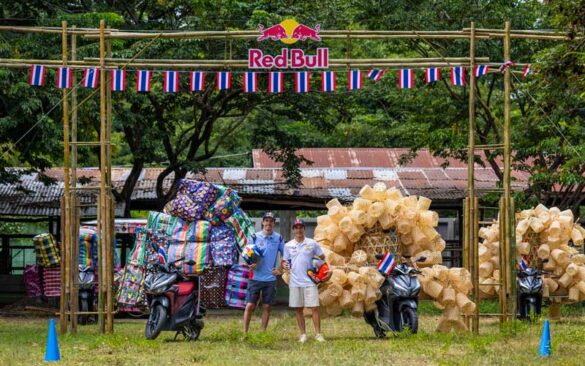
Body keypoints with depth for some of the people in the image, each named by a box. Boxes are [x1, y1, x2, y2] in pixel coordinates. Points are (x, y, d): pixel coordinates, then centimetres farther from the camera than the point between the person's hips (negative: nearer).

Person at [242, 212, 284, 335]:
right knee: (250, 306, -5)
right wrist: (250, 264, -14)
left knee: (267, 307, 5)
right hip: (256, 277, -1)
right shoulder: (255, 237, 1)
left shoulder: (278, 238, 4)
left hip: (270, 278, 1)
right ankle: (245, 333, 2)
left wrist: (280, 269, -1)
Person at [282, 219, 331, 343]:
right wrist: (284, 265, -13)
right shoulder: (288, 245, 7)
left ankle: (318, 334, 0)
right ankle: (303, 334, 14)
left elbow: (322, 258, 7)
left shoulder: (312, 243, 2)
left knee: (315, 307, -5)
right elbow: (285, 261, 11)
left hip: (309, 281, -2)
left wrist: (328, 271, -6)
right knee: (298, 309, 5)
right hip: (295, 282, 2)